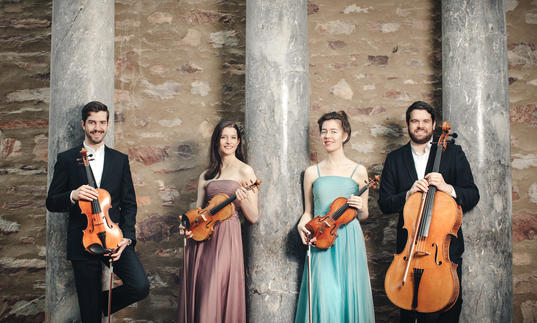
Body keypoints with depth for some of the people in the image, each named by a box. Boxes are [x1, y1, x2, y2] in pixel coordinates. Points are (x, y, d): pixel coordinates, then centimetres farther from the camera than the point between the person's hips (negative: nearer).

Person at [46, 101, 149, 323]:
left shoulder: (120, 160, 9)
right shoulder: (66, 159, 4)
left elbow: (129, 203, 8)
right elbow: (51, 203, 3)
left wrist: (126, 236, -5)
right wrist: (73, 196, -18)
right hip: (83, 242, -1)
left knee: (140, 287, -15)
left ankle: (105, 301, 13)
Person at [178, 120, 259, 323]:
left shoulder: (244, 171, 2)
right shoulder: (206, 176, 15)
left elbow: (253, 217, -1)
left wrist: (242, 200, -19)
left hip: (226, 238, -4)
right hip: (202, 238, 5)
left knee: (214, 297, -8)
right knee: (197, 295, 6)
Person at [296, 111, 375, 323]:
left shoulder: (358, 171, 6)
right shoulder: (312, 172, 8)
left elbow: (364, 215, 13)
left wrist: (360, 208, -9)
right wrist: (302, 225, -5)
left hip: (349, 241, 0)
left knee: (349, 295, 1)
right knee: (324, 299, -6)